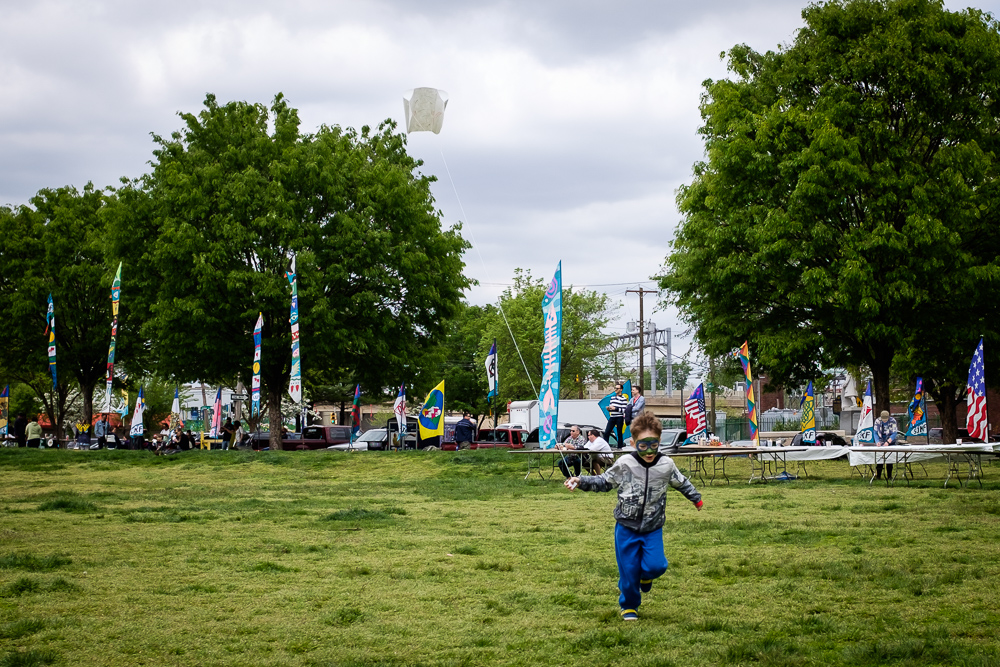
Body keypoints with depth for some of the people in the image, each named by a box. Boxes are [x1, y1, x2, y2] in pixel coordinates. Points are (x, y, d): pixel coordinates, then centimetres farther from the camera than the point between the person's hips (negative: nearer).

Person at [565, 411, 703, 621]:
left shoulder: (666, 465, -4)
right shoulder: (624, 464, -9)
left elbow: (681, 483, 16)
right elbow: (604, 482, 3)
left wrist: (696, 498, 29)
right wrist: (580, 482, -8)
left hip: (653, 528, 1)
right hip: (626, 526, -1)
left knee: (655, 565, -14)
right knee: (628, 570, 3)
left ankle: (645, 575, 25)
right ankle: (629, 606, 27)